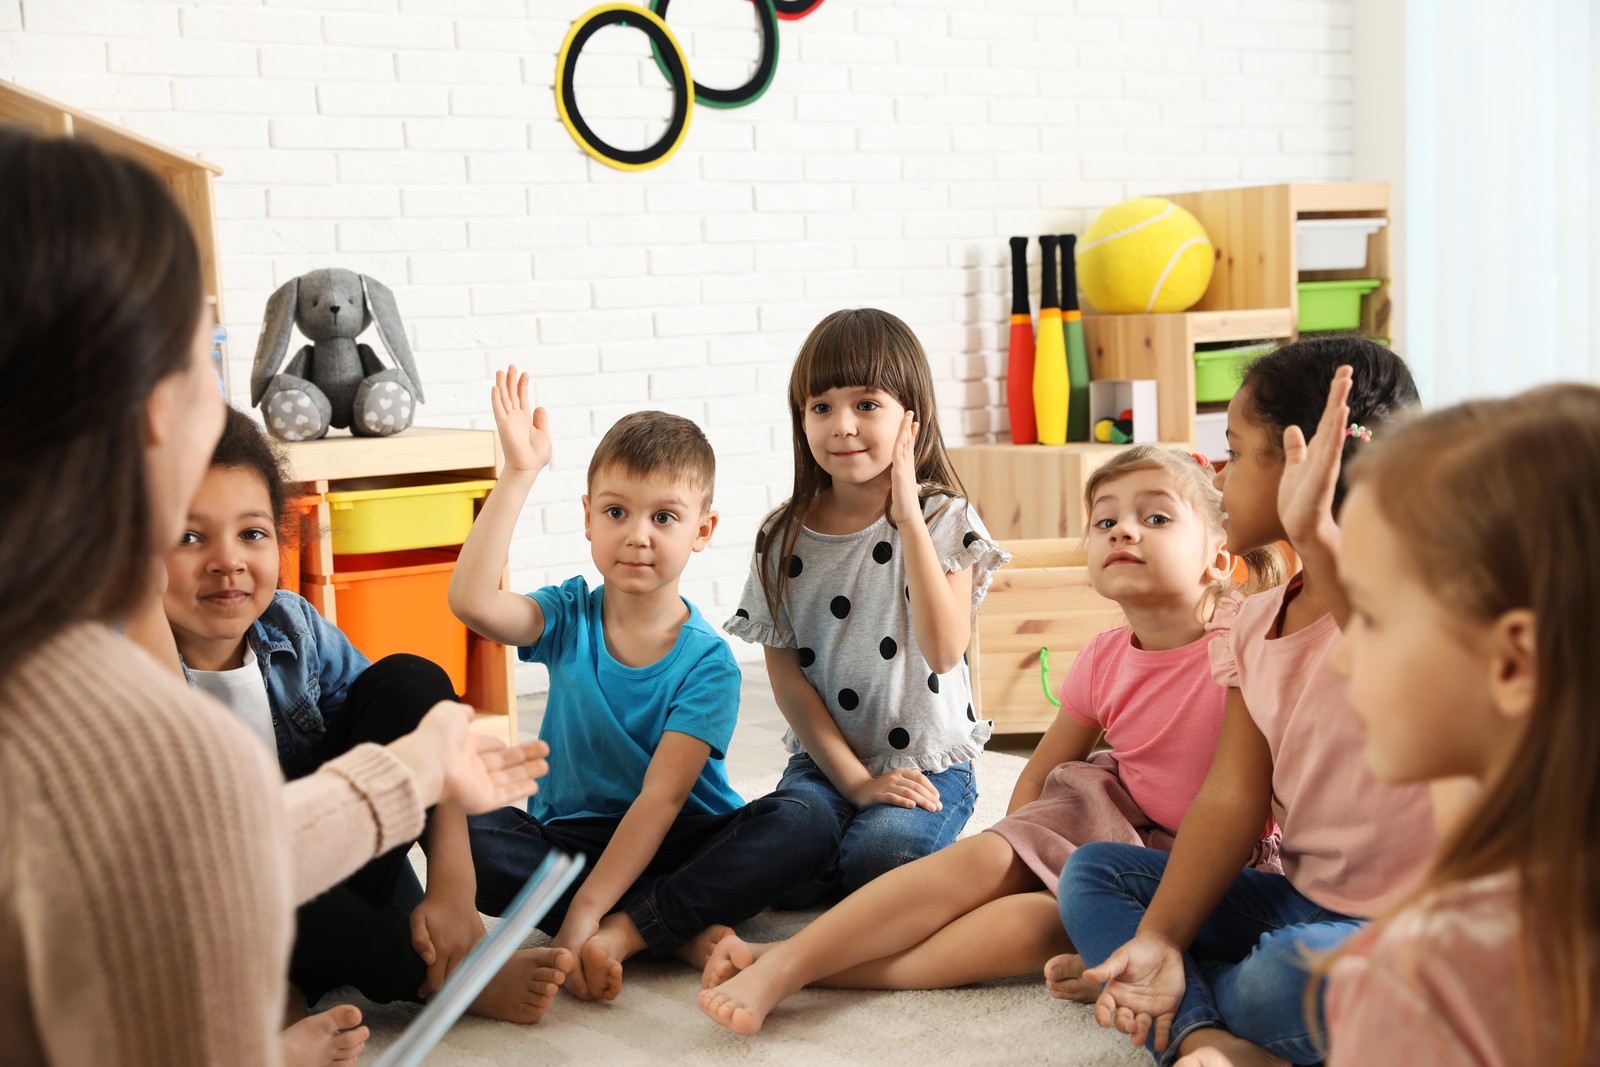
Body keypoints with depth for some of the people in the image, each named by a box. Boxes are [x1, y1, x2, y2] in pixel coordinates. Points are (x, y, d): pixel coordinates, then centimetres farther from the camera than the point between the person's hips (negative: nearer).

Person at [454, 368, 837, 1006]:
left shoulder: (707, 660, -12)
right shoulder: (570, 617, -3)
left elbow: (661, 796, -20)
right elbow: (471, 601, -25)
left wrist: (584, 917, -28)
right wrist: (519, 473, -25)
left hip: (684, 842, -2)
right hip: (568, 836, 2)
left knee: (799, 826, -28)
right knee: (466, 839, -28)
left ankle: (623, 930, -27)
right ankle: (679, 931, -24)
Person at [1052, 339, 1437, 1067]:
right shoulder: (1256, 623, 8)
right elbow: (1231, 801, 1)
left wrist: (1318, 541, -51)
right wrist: (1159, 939, -11)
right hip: (1302, 900, 8)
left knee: (1292, 978, -38)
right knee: (1090, 873, 3)